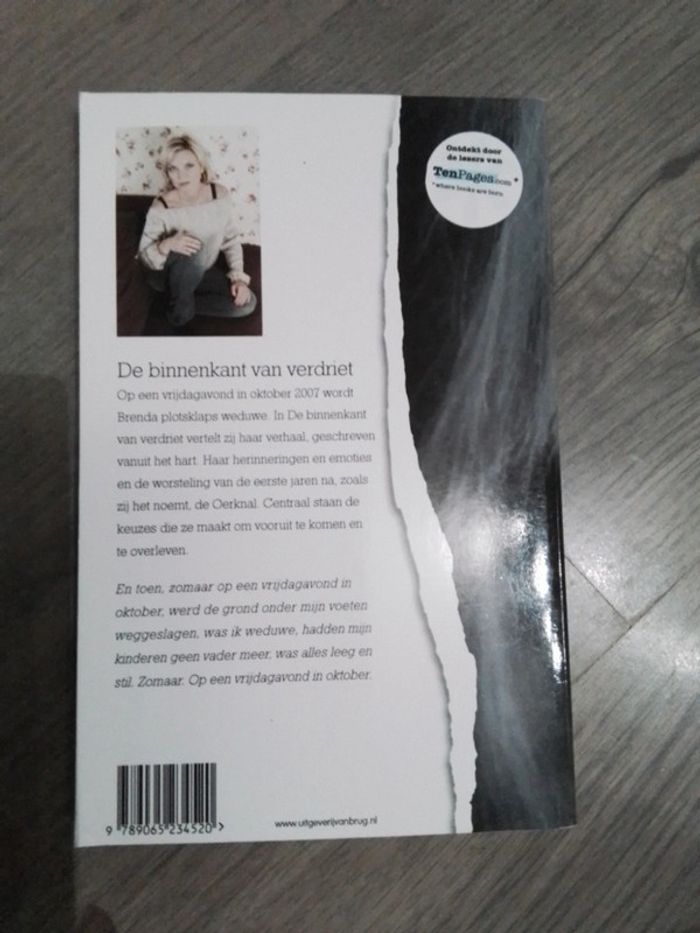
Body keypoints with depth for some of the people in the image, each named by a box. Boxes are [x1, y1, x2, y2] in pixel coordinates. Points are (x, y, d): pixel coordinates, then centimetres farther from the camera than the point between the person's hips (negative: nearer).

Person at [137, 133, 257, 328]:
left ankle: (185, 301, -1)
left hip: (203, 272, 4)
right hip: (168, 274, -4)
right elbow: (144, 256, -15)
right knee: (191, 258, -39)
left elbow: (231, 239, -1)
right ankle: (179, 309, -11)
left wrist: (238, 277, -13)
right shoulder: (161, 208, -23)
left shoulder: (220, 194, -14)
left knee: (247, 302, -17)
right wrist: (167, 245, -37)